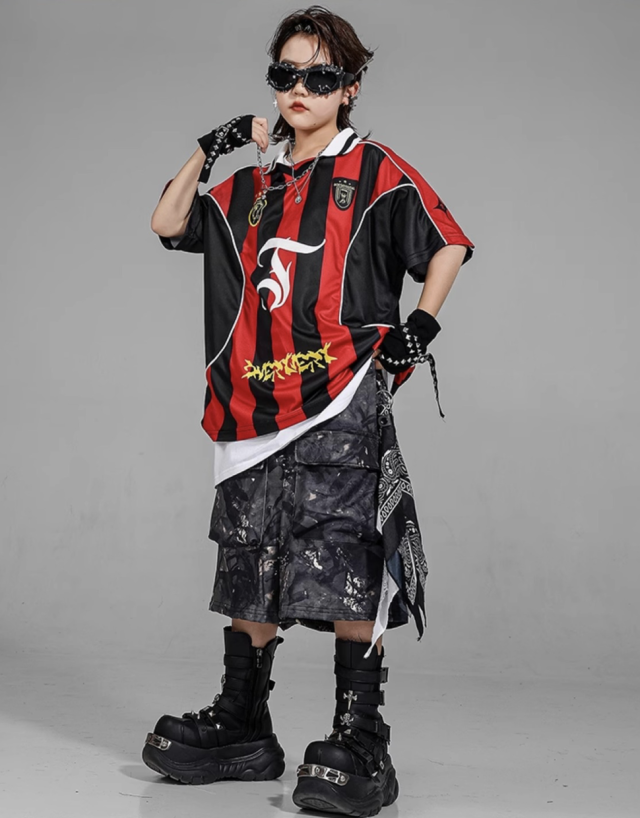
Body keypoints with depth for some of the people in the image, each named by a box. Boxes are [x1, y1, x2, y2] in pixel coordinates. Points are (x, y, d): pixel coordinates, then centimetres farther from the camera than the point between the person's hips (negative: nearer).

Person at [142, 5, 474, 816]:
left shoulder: (373, 170, 4)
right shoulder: (252, 185, 20)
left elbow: (448, 243, 1)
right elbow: (167, 223, 17)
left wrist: (419, 326, -8)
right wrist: (209, 150, 9)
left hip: (341, 411, -6)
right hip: (255, 413, 6)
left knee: (345, 574, -10)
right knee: (248, 570, 11)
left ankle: (360, 741, -2)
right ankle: (242, 727, 23)